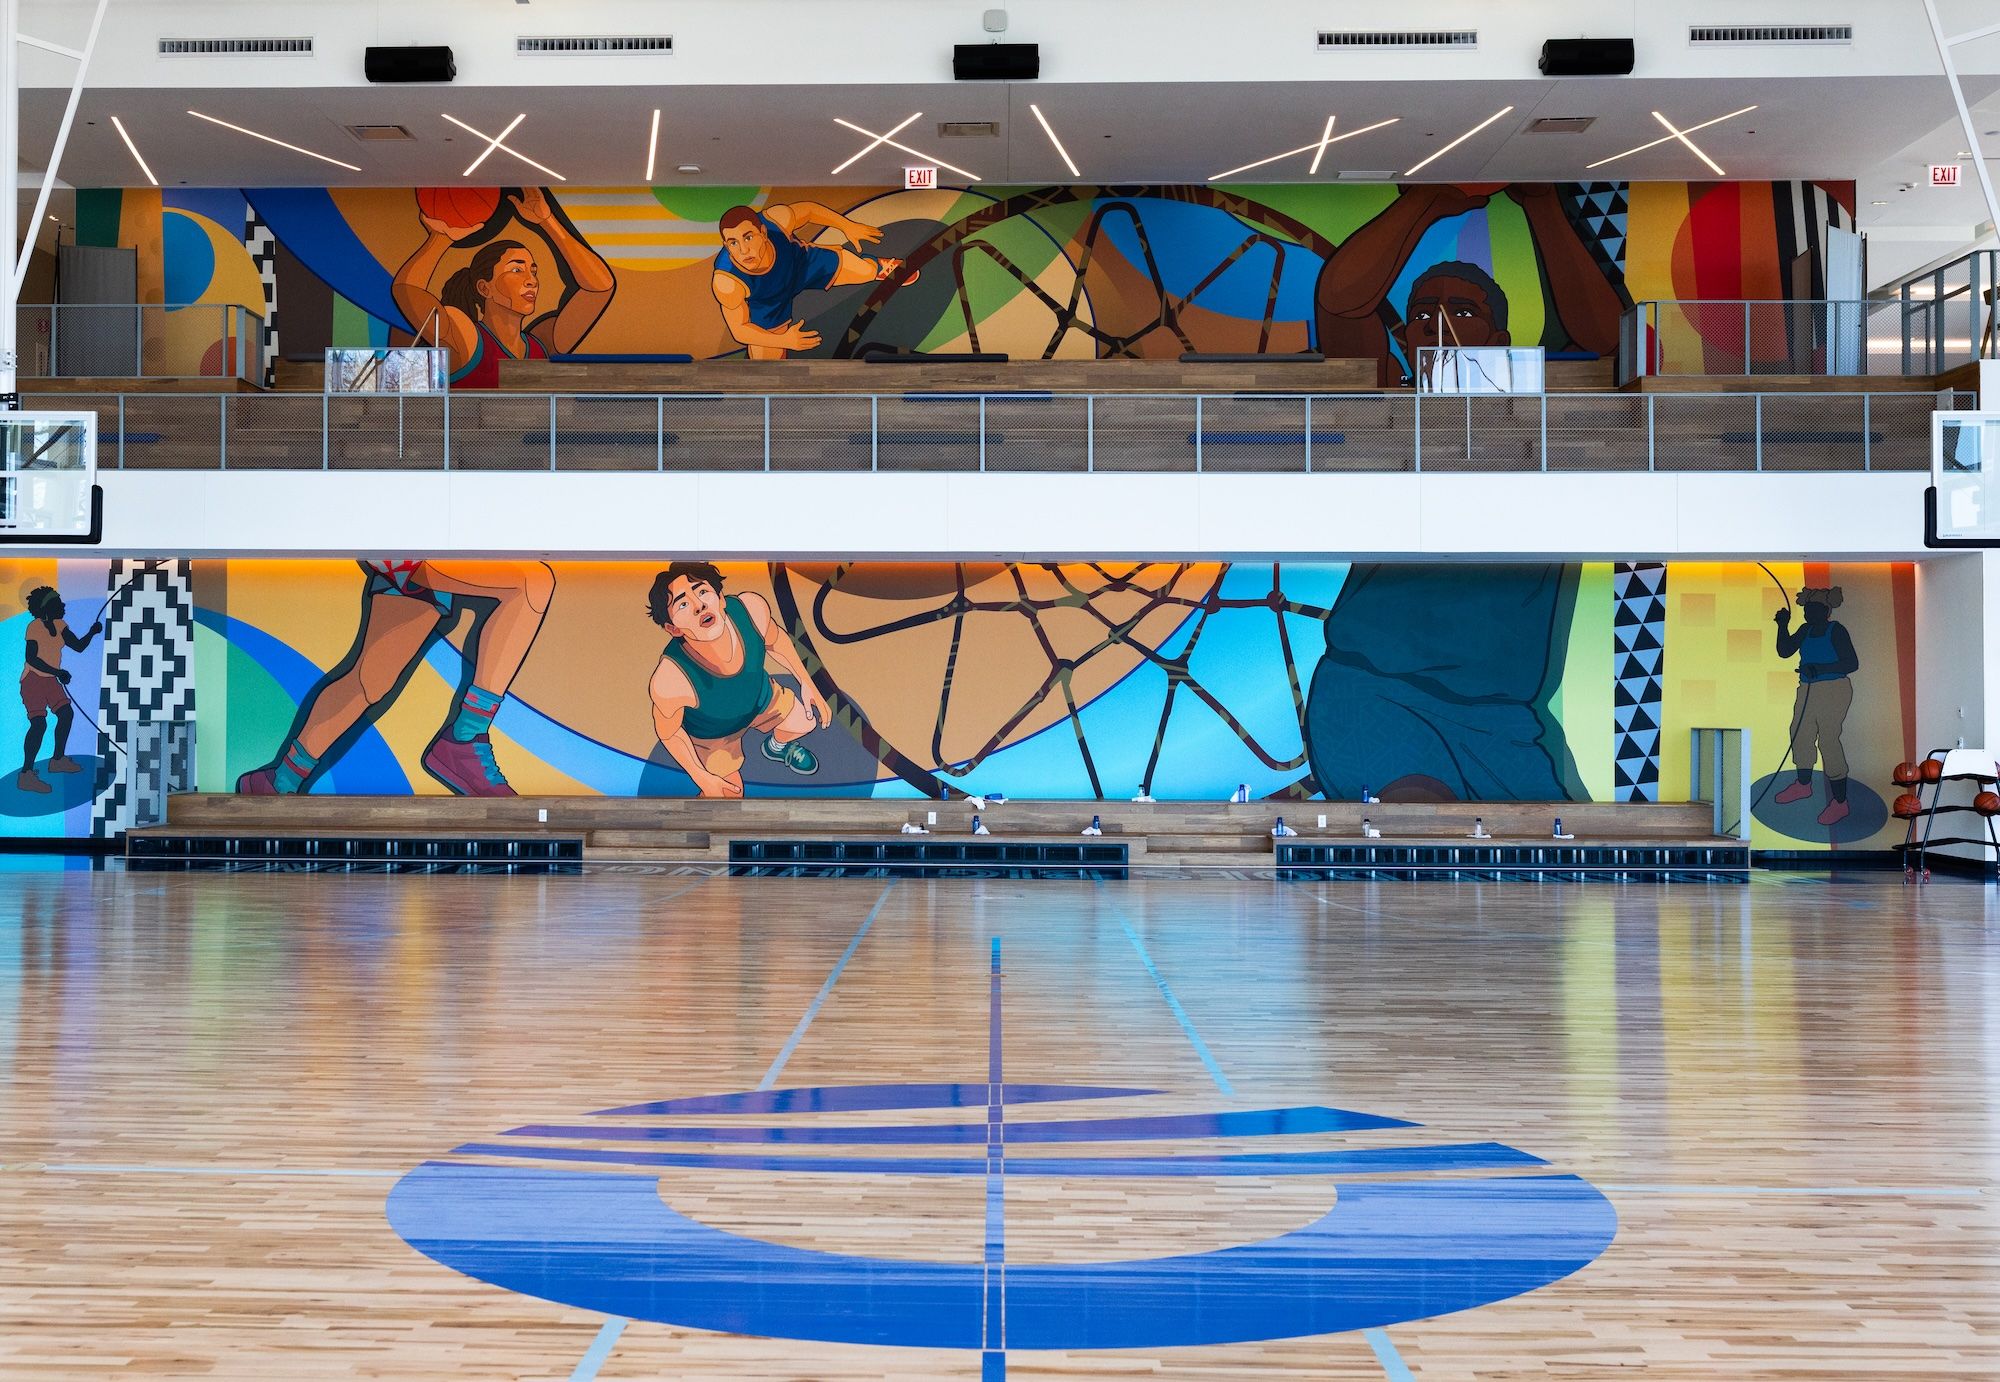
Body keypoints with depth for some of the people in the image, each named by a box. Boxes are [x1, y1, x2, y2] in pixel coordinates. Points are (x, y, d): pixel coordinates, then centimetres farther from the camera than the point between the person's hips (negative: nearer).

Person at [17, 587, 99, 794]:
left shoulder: (59, 626, 4)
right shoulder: (34, 627, -19)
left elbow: (78, 646, 4)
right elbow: (31, 658, -24)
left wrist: (92, 633, -12)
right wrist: (58, 672, -27)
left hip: (50, 679, 9)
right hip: (33, 680, -9)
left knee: (66, 713, 12)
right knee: (39, 723, -18)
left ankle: (58, 760, 28)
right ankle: (26, 775, -20)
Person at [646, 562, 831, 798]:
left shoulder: (752, 609, -38)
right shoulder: (668, 683, -48)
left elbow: (774, 640, -11)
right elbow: (668, 732, -23)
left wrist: (806, 683, 0)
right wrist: (702, 777, -13)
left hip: (762, 698, 4)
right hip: (712, 735, -4)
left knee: (805, 722, 25)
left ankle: (777, 747, 61)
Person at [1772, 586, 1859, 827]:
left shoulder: (1837, 631, -11)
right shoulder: (1806, 630, 8)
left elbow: (1852, 664, -15)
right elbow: (1784, 651, 9)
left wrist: (1819, 669, -24)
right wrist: (1783, 626, -3)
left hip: (1833, 691, -8)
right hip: (1807, 690, 8)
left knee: (1828, 740, -11)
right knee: (1800, 734, 18)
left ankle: (1840, 803, -7)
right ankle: (1803, 785, 39)